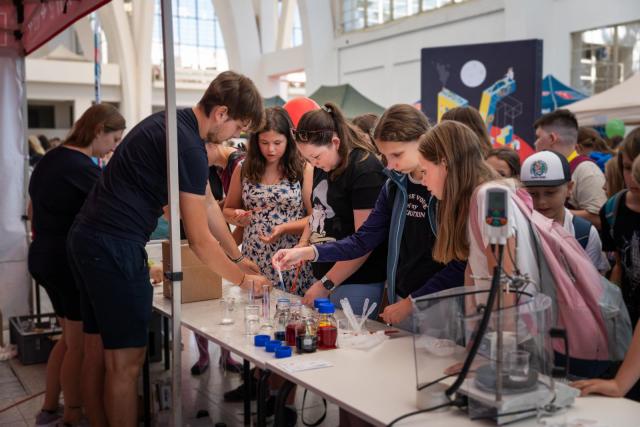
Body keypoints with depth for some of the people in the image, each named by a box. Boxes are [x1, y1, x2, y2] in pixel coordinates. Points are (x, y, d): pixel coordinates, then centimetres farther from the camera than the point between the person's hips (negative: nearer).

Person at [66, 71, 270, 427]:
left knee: (102, 350, 18)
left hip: (89, 238, 10)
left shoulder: (179, 124, 13)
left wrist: (238, 257, 22)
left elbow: (208, 202, 19)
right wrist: (244, 280, -1)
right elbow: (199, 241, -15)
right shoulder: (188, 146, -18)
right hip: (115, 247, -10)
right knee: (127, 359, 0)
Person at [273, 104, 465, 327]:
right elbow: (363, 240, 4)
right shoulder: (394, 186, 6)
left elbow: (461, 264, -16)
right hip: (400, 302, 5)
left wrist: (411, 302, -13)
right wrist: (307, 252, -7)